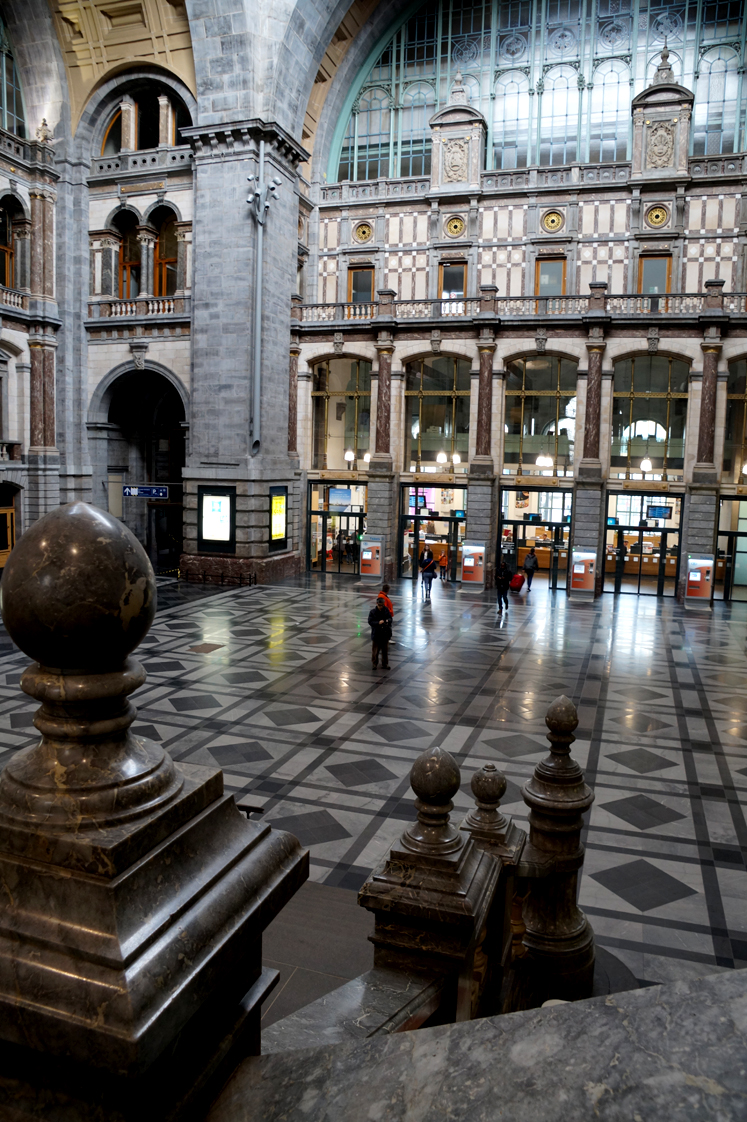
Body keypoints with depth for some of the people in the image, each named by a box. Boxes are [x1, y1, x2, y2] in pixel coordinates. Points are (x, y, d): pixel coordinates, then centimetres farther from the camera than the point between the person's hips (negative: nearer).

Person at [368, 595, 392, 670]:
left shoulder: (386, 610, 0)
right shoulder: (373, 612, -10)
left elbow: (390, 618, 8)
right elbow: (370, 622, -12)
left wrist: (388, 620, -15)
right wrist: (378, 623, -26)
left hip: (385, 634, 3)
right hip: (376, 634, -3)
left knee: (385, 650, 12)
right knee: (375, 650, 6)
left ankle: (385, 664, 24)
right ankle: (374, 664, 21)